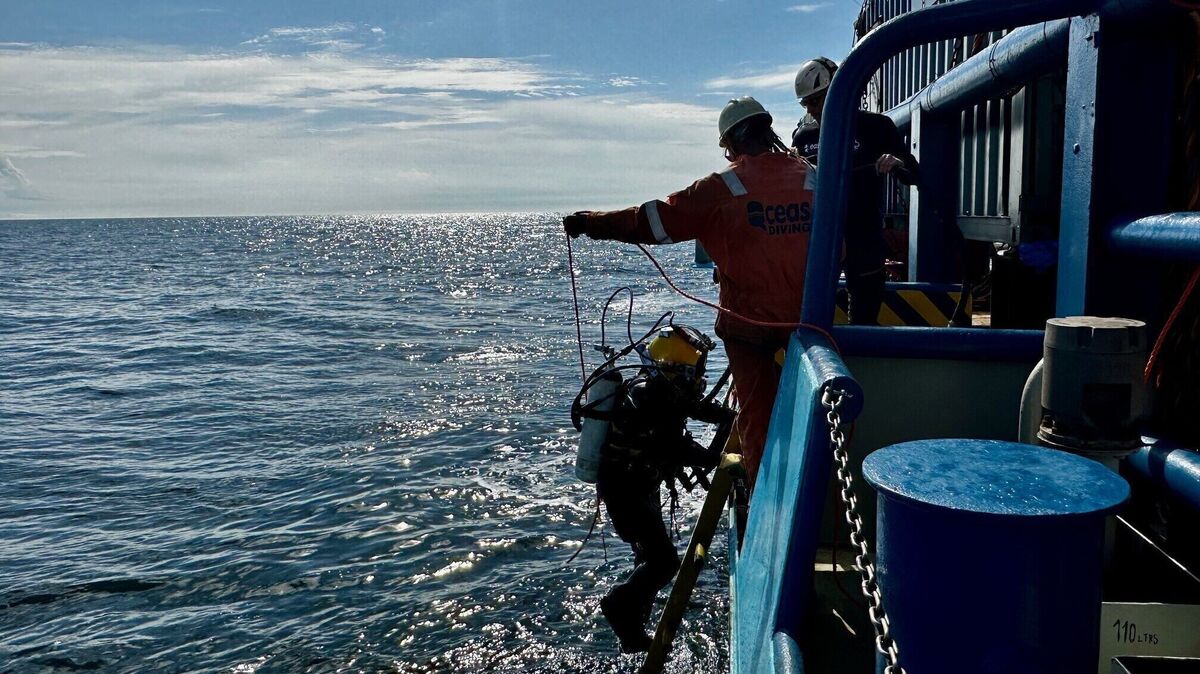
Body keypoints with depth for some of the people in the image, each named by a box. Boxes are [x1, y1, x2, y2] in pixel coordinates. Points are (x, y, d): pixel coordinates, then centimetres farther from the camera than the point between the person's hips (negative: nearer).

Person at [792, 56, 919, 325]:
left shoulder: (874, 126, -2)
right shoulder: (803, 135, 7)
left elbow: (914, 176, -1)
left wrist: (896, 164, -23)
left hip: (864, 240, -3)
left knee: (864, 319, 3)